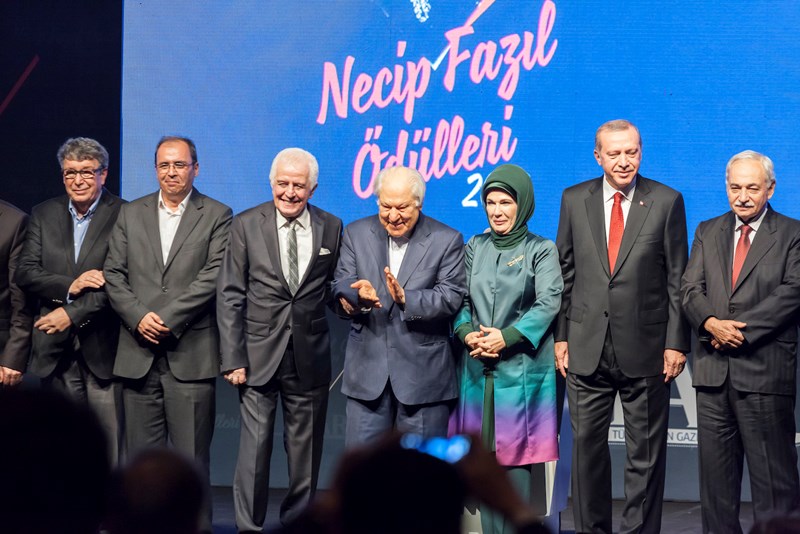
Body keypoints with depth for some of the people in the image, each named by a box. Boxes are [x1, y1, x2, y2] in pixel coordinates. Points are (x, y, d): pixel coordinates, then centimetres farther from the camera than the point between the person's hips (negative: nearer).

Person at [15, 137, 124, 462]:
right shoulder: (44, 215, 12)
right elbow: (25, 273, 3)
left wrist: (71, 314, -17)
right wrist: (69, 286, -14)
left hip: (102, 348, -4)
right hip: (55, 350, 4)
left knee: (108, 447, -4)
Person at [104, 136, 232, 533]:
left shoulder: (217, 216, 4)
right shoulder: (131, 215, 14)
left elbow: (213, 277, -7)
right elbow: (113, 275, 8)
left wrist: (166, 318, -13)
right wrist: (138, 317, -8)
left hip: (190, 354, -3)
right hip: (138, 352, 3)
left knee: (192, 456, -2)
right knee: (141, 455, 6)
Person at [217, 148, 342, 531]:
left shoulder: (331, 228, 5)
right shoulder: (246, 225, 0)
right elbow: (229, 297, -2)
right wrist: (233, 359, -7)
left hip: (309, 358, 2)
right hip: (259, 355, -2)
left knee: (305, 450, 9)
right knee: (255, 447, -4)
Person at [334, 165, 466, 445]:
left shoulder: (447, 240, -2)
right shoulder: (356, 234, 7)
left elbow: (451, 298, -10)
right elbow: (341, 284, 0)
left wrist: (406, 298, -26)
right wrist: (358, 295, -23)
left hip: (423, 374, -2)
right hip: (368, 368, 2)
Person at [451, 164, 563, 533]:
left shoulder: (542, 251, 2)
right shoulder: (475, 247, 14)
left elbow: (548, 304, -8)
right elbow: (461, 300, 11)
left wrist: (506, 337, -17)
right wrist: (467, 333, -9)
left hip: (522, 368, -4)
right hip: (478, 367, 4)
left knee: (516, 457, -7)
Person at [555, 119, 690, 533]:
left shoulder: (666, 201, -1)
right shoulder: (574, 200, 6)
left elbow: (678, 279, 0)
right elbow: (564, 272, 8)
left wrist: (676, 342, -5)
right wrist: (561, 336, 4)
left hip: (645, 347, -2)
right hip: (587, 347, 2)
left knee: (645, 451, 4)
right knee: (587, 446, 8)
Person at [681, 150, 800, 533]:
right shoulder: (707, 232, 16)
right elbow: (691, 289, 7)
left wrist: (740, 330, -15)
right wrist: (712, 323, -14)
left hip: (765, 371, -4)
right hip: (713, 371, 4)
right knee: (715, 471, 8)